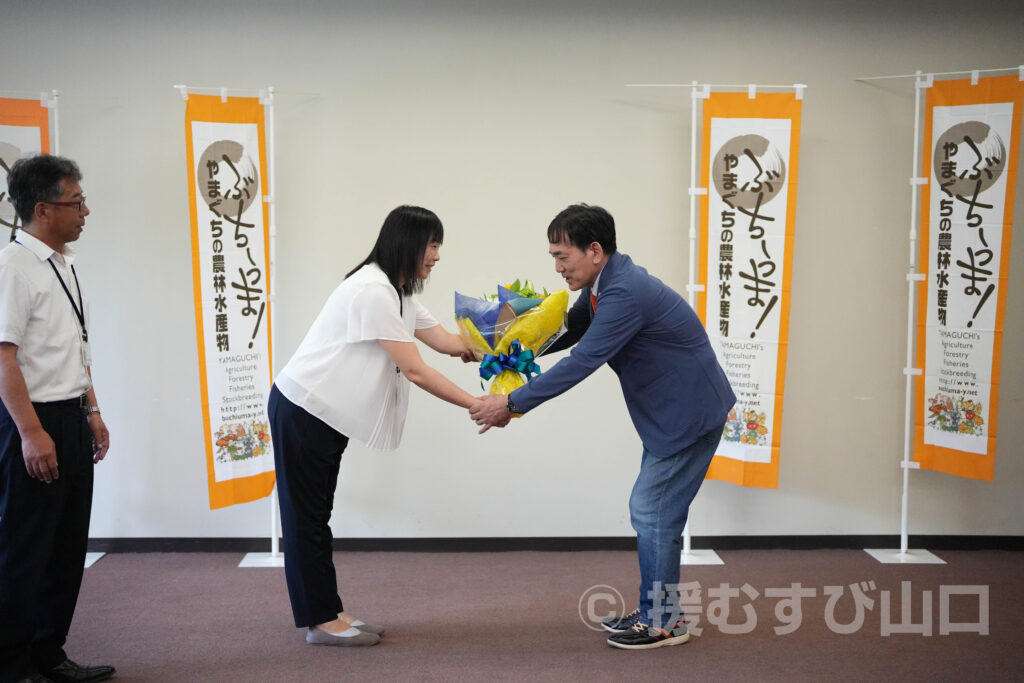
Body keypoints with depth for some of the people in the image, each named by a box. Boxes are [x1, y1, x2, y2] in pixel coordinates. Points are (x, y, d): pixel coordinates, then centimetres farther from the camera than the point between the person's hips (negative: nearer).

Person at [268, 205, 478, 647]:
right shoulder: (372, 290, -22)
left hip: (326, 415, 10)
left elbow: (450, 343, 4)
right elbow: (414, 370, -24)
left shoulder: (398, 294, 11)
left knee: (316, 516, 14)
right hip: (302, 410, -10)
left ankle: (327, 614, 21)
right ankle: (320, 621, 8)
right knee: (305, 518, 0)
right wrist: (475, 405, -22)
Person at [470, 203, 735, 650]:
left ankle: (662, 622, 11)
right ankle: (656, 612, 27)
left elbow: (581, 362, -29)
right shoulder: (604, 284, 5)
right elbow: (568, 332, 15)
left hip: (690, 411, -10)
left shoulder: (625, 293, -27)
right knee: (653, 511, 15)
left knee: (653, 512, -3)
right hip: (673, 410, 10)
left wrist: (513, 403, -25)